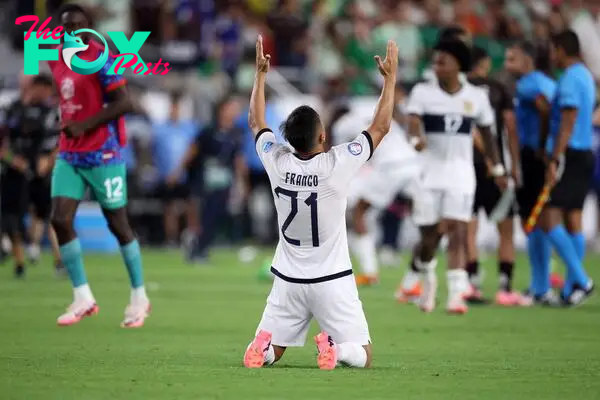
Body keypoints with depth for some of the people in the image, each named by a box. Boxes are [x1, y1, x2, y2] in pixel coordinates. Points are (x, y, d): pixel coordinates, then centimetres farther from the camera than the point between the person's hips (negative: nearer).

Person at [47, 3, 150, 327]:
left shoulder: (100, 58, -13)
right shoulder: (56, 60, 9)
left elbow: (124, 103, -18)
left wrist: (84, 126, -22)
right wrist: (67, 124, 12)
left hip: (103, 155, -6)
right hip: (69, 154, 6)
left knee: (118, 224, 2)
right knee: (60, 220, -6)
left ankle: (139, 298, 15)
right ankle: (82, 298, 4)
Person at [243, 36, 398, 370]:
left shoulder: (277, 163, -9)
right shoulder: (336, 165, -19)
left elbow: (256, 123, 11)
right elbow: (381, 127, -7)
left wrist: (260, 74, 18)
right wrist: (390, 77, 1)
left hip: (288, 279, 3)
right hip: (332, 280, -3)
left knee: (270, 352, 16)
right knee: (362, 356, 5)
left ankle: (264, 345, -18)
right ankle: (336, 349, -27)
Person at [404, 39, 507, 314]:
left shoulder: (477, 97, 4)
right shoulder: (422, 92, -1)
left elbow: (487, 134, 16)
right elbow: (413, 121, -17)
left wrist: (497, 169, 19)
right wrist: (416, 139, -39)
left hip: (460, 173, 0)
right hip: (429, 171, 0)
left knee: (457, 233, -13)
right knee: (429, 237, 3)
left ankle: (456, 295, -18)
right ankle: (427, 278, 34)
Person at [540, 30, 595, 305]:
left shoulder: (569, 79, -14)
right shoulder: (585, 76, 15)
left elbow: (568, 124, -19)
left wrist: (554, 161, -21)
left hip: (569, 156, -10)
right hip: (584, 155, 10)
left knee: (550, 219, -11)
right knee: (573, 221, 9)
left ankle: (580, 279, -15)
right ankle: (571, 288, 10)